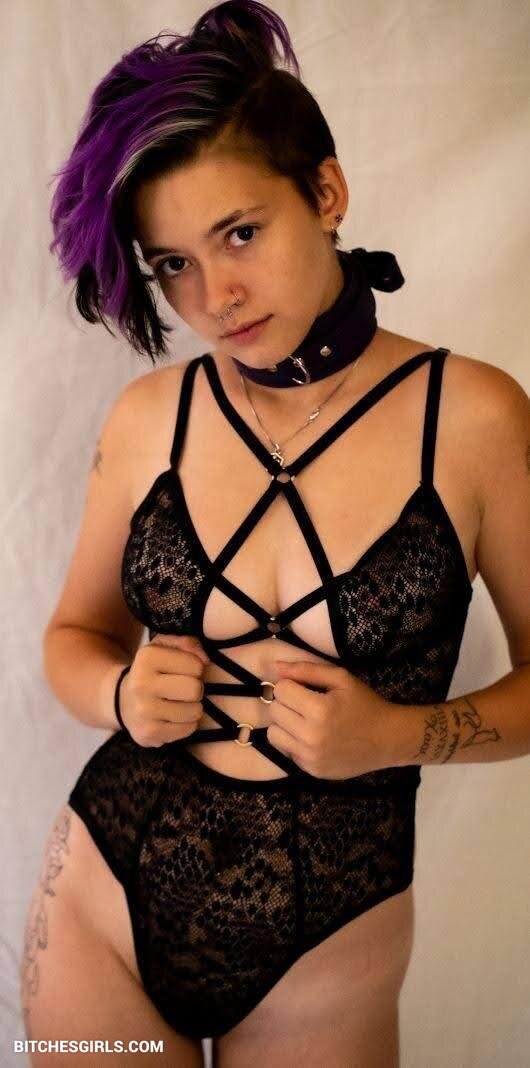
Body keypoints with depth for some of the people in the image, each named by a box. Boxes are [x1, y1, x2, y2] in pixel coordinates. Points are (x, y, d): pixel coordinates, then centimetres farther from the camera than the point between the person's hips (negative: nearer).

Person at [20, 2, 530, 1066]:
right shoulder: (148, 418, -5)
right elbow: (73, 636, 8)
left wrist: (404, 734, -19)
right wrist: (123, 693, -12)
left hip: (328, 953, -1)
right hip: (105, 904, 2)